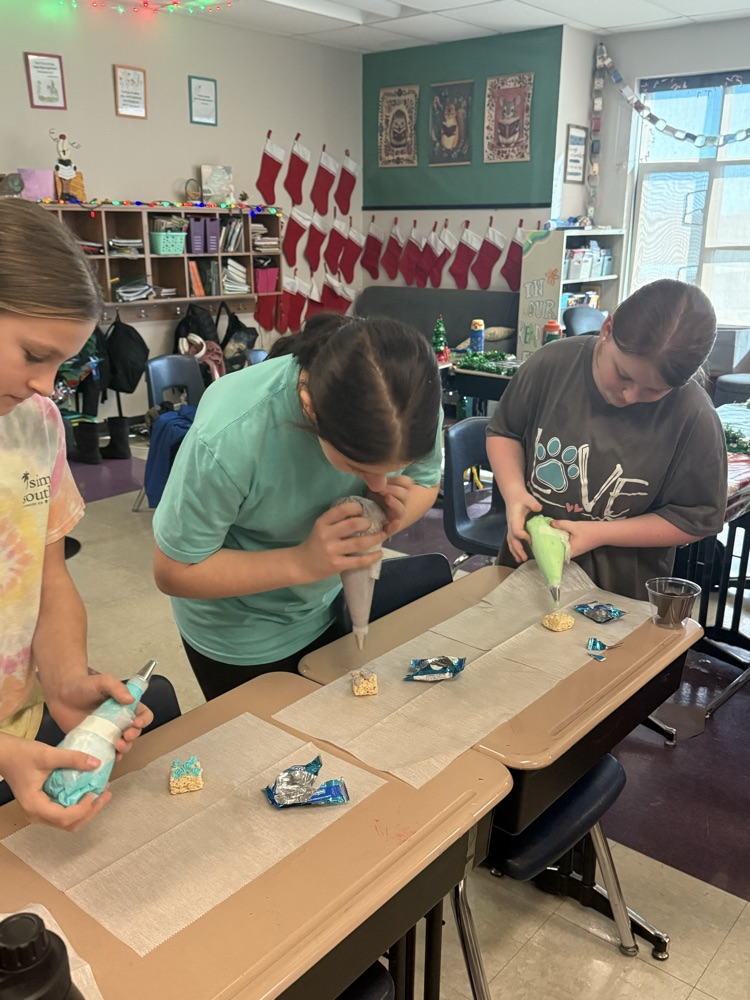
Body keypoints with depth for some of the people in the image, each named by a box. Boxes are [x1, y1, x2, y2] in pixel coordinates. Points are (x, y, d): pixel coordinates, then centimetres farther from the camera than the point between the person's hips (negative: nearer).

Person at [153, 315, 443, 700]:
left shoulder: (414, 405, -26)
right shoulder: (230, 438, -38)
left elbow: (425, 483, -5)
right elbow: (174, 572, -25)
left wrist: (397, 515, -28)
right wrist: (302, 563, -36)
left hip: (330, 609, 4)